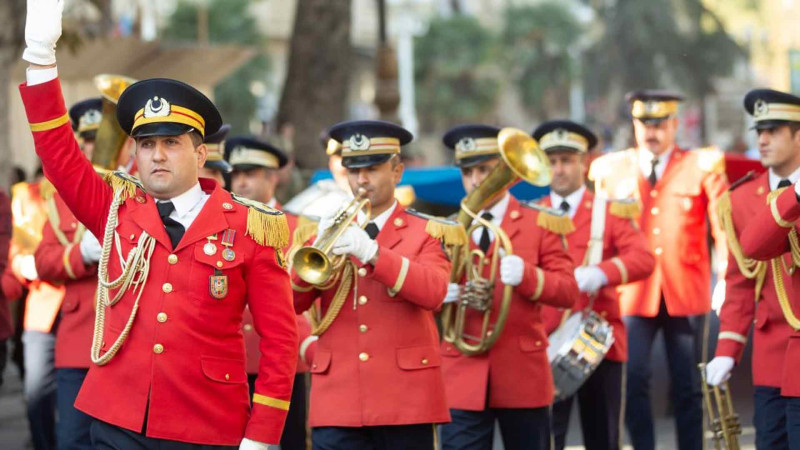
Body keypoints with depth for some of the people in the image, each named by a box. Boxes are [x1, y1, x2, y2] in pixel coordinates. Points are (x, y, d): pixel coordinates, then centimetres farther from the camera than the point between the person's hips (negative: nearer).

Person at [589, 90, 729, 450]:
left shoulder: (703, 166, 4)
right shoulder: (609, 169, 8)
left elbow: (724, 227, 0)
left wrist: (728, 282, -10)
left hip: (686, 294, 0)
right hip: (631, 294, 0)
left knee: (688, 386, 5)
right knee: (632, 379, -9)